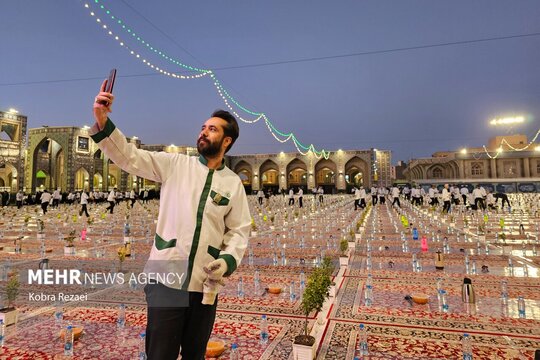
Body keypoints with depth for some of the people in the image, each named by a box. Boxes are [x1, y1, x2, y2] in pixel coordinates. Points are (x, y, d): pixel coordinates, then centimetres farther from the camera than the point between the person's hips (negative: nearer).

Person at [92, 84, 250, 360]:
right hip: (167, 278, -1)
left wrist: (228, 260, -11)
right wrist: (102, 122, -20)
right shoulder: (174, 164, 1)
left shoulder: (233, 183, 3)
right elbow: (129, 157, -6)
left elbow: (239, 230, 5)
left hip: (205, 284, 1)